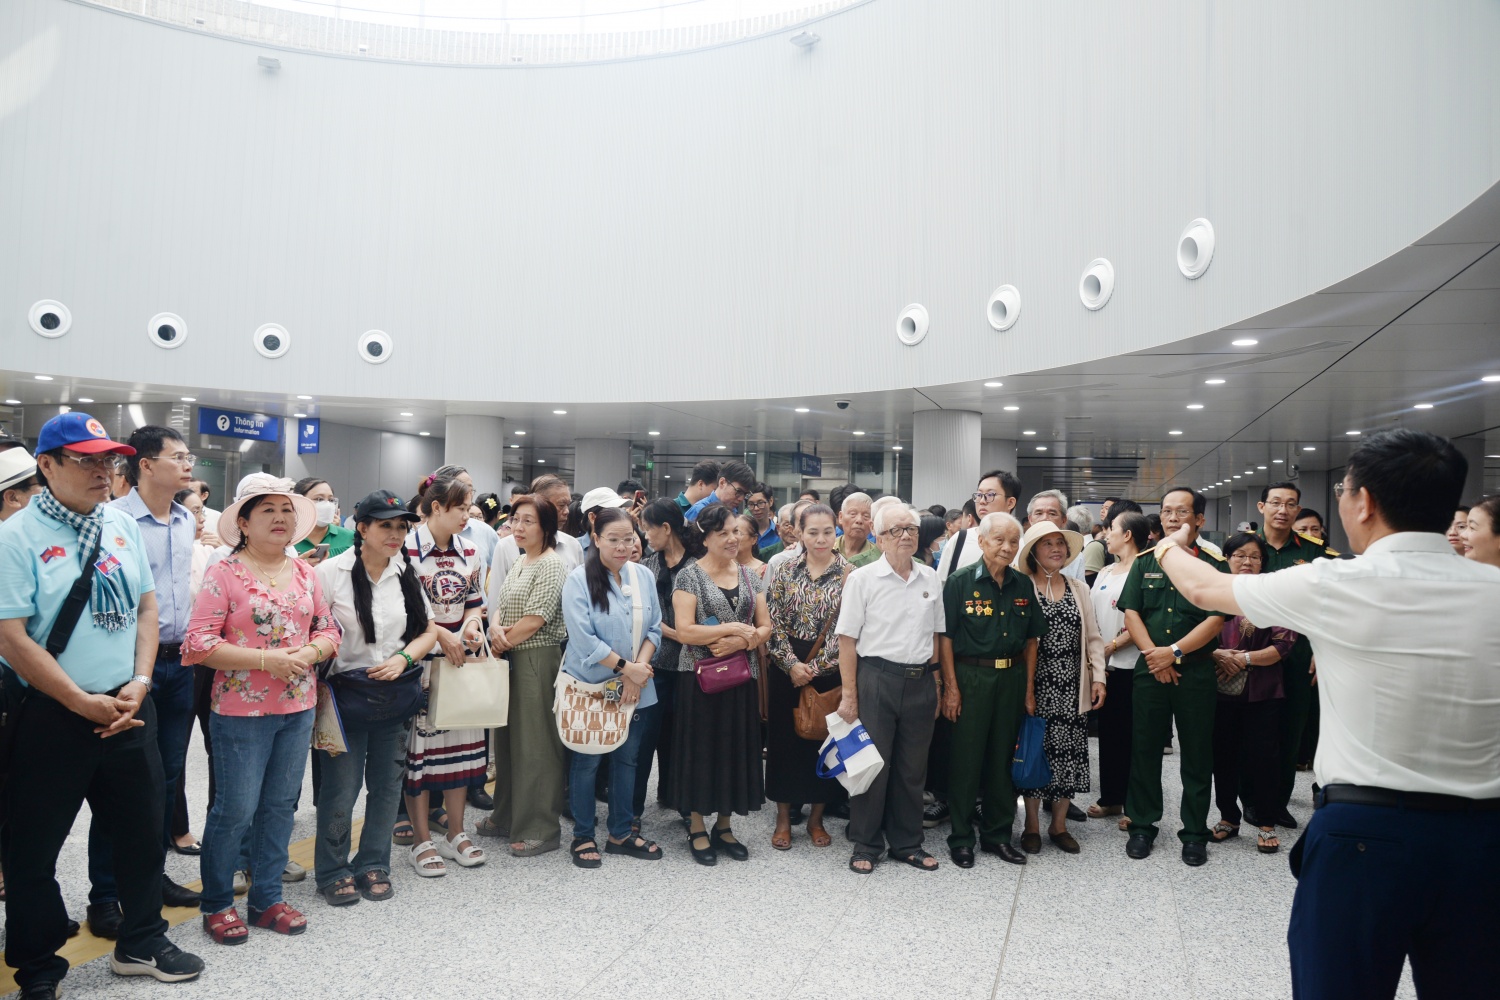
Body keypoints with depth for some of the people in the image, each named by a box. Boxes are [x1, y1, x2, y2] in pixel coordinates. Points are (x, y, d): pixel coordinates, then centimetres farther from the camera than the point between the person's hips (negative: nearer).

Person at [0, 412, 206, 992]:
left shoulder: (122, 524, 5)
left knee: (142, 829, 15)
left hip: (127, 706, 5)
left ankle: (141, 943, 35)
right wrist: (84, 703, -15)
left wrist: (138, 683, -4)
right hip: (50, 715, -5)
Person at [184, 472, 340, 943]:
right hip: (241, 710, -5)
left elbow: (329, 631, 12)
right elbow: (199, 643, -14)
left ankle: (267, 897, 27)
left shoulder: (305, 572, 8)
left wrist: (309, 653, -10)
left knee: (280, 805, 13)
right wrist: (265, 660, -20)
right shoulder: (224, 573, -8)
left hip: (298, 709, 5)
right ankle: (216, 903, 22)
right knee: (236, 809, 2)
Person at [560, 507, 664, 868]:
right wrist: (626, 667, -17)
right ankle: (583, 836, 22)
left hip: (636, 688, 5)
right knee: (587, 762, 7)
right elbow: (584, 639, -18)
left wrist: (639, 670, -10)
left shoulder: (644, 577, 3)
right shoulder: (579, 580, -12)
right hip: (590, 688, -5)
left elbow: (654, 629, 4)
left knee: (627, 758, 14)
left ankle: (621, 833, 28)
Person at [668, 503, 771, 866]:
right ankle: (697, 829, 18)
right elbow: (684, 631, -15)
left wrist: (740, 642, -12)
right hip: (700, 676, -4)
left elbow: (765, 628, 7)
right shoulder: (690, 576, -6)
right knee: (700, 749, 3)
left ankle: (723, 826, 24)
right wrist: (732, 628, -18)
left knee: (736, 748, 8)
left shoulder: (750, 577, 9)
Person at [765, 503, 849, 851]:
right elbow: (773, 622, -2)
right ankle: (783, 818, 20)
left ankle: (816, 818, 23)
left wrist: (814, 667, -13)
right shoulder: (786, 571, 1)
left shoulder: (848, 574, -3)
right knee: (784, 739, 6)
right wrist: (792, 664, -13)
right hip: (786, 668, 1)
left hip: (830, 670, -1)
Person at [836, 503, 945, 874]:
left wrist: (936, 683, 11)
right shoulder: (862, 579, -5)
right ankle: (865, 845, 19)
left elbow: (935, 635, 15)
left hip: (920, 681, 4)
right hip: (877, 679, -4)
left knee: (912, 768, 13)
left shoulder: (930, 579, 7)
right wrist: (849, 695, -9)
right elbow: (847, 639, -6)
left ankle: (907, 843, 28)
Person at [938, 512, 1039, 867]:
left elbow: (1031, 640, 12)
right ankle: (961, 838, 15)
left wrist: (1029, 688, 8)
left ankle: (998, 834, 26)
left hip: (1012, 678, 4)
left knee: (1003, 758, 13)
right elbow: (945, 637, -8)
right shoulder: (960, 582, -7)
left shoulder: (1023, 586, 7)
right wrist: (951, 687, -11)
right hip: (971, 676, -4)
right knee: (966, 760, 2)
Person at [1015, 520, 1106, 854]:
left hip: (1073, 688, 4)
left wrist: (1098, 677, 3)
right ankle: (1032, 826, 16)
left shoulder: (1079, 588, 10)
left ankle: (1059, 825, 21)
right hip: (1038, 685, -4)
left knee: (1069, 752, 6)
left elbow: (1093, 638, 11)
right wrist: (1025, 688, -12)